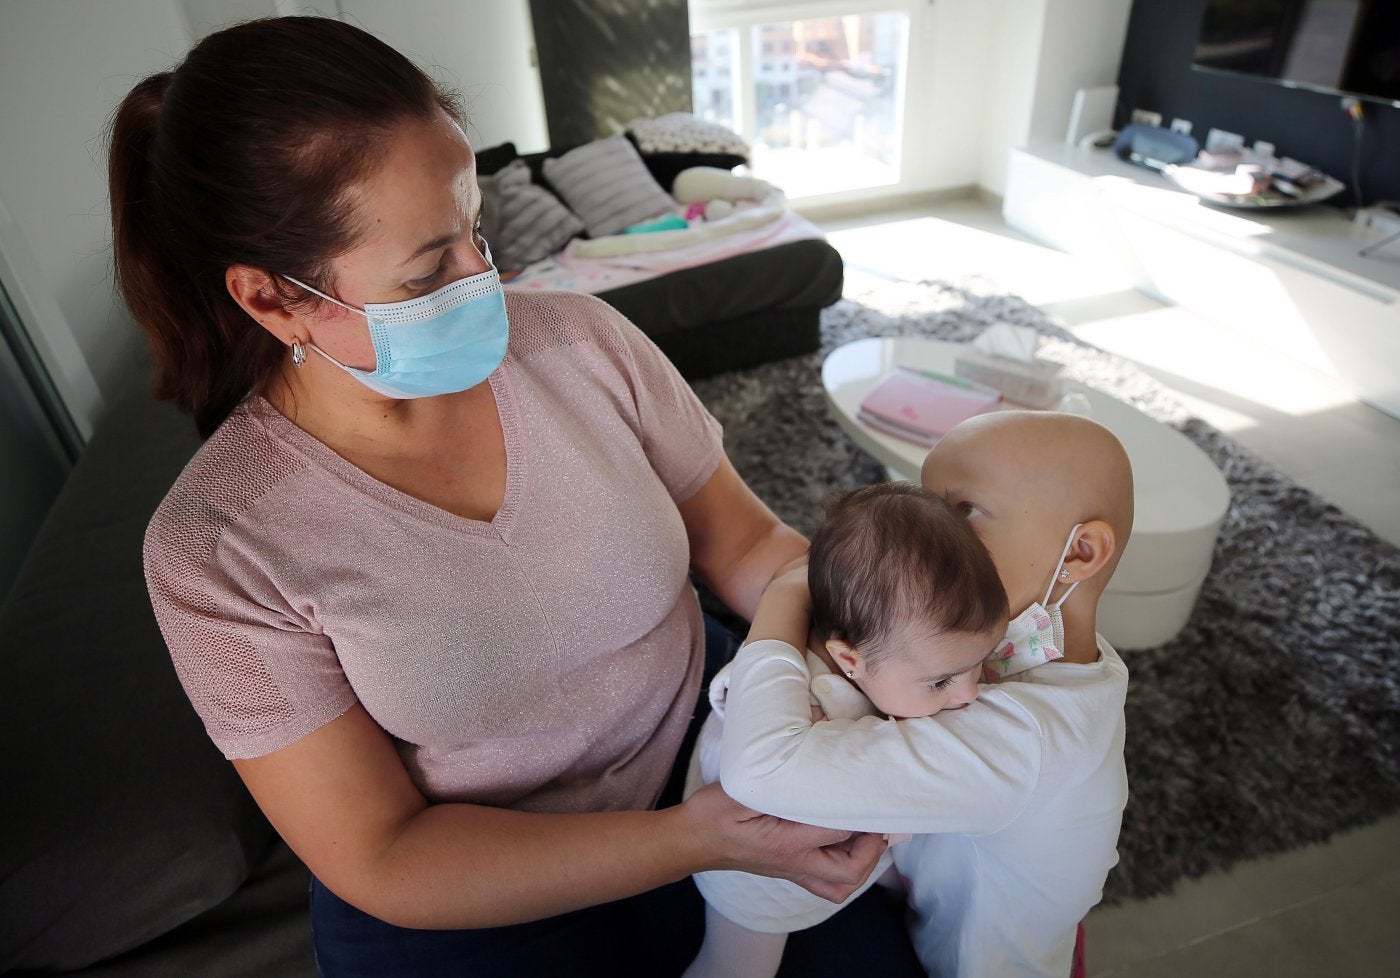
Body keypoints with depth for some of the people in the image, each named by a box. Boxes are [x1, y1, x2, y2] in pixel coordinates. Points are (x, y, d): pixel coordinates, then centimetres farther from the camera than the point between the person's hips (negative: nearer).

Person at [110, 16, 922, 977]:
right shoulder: (216, 546, -19)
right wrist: (701, 840, -25)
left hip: (703, 743, 3)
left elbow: (747, 543, -5)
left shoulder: (581, 340, -12)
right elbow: (383, 862, -17)